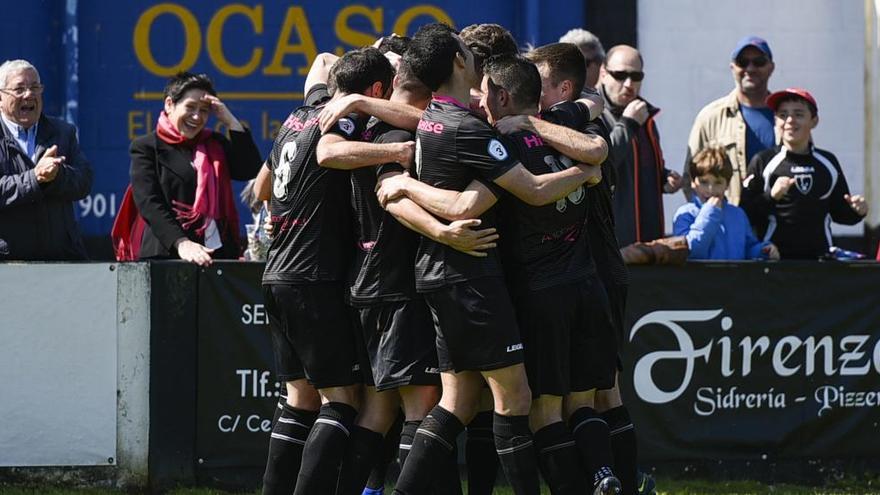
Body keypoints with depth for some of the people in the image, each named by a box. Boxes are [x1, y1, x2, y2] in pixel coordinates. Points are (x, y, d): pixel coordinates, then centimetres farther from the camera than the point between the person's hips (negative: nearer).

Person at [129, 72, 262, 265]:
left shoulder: (214, 144, 20)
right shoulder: (146, 148, 5)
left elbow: (250, 170, 5)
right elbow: (149, 204, -8)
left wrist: (230, 121, 4)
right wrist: (181, 243, -23)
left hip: (219, 253, 4)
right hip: (167, 254, -4)